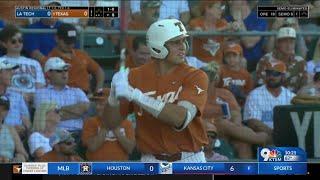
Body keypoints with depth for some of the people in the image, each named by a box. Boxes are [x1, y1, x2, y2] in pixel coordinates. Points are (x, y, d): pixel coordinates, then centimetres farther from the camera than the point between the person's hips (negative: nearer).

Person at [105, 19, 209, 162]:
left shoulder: (195, 77, -8)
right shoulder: (136, 76, 1)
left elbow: (181, 118, -25)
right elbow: (111, 122, 5)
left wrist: (135, 95, -28)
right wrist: (113, 96, -17)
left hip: (189, 161, -2)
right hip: (152, 163, 2)